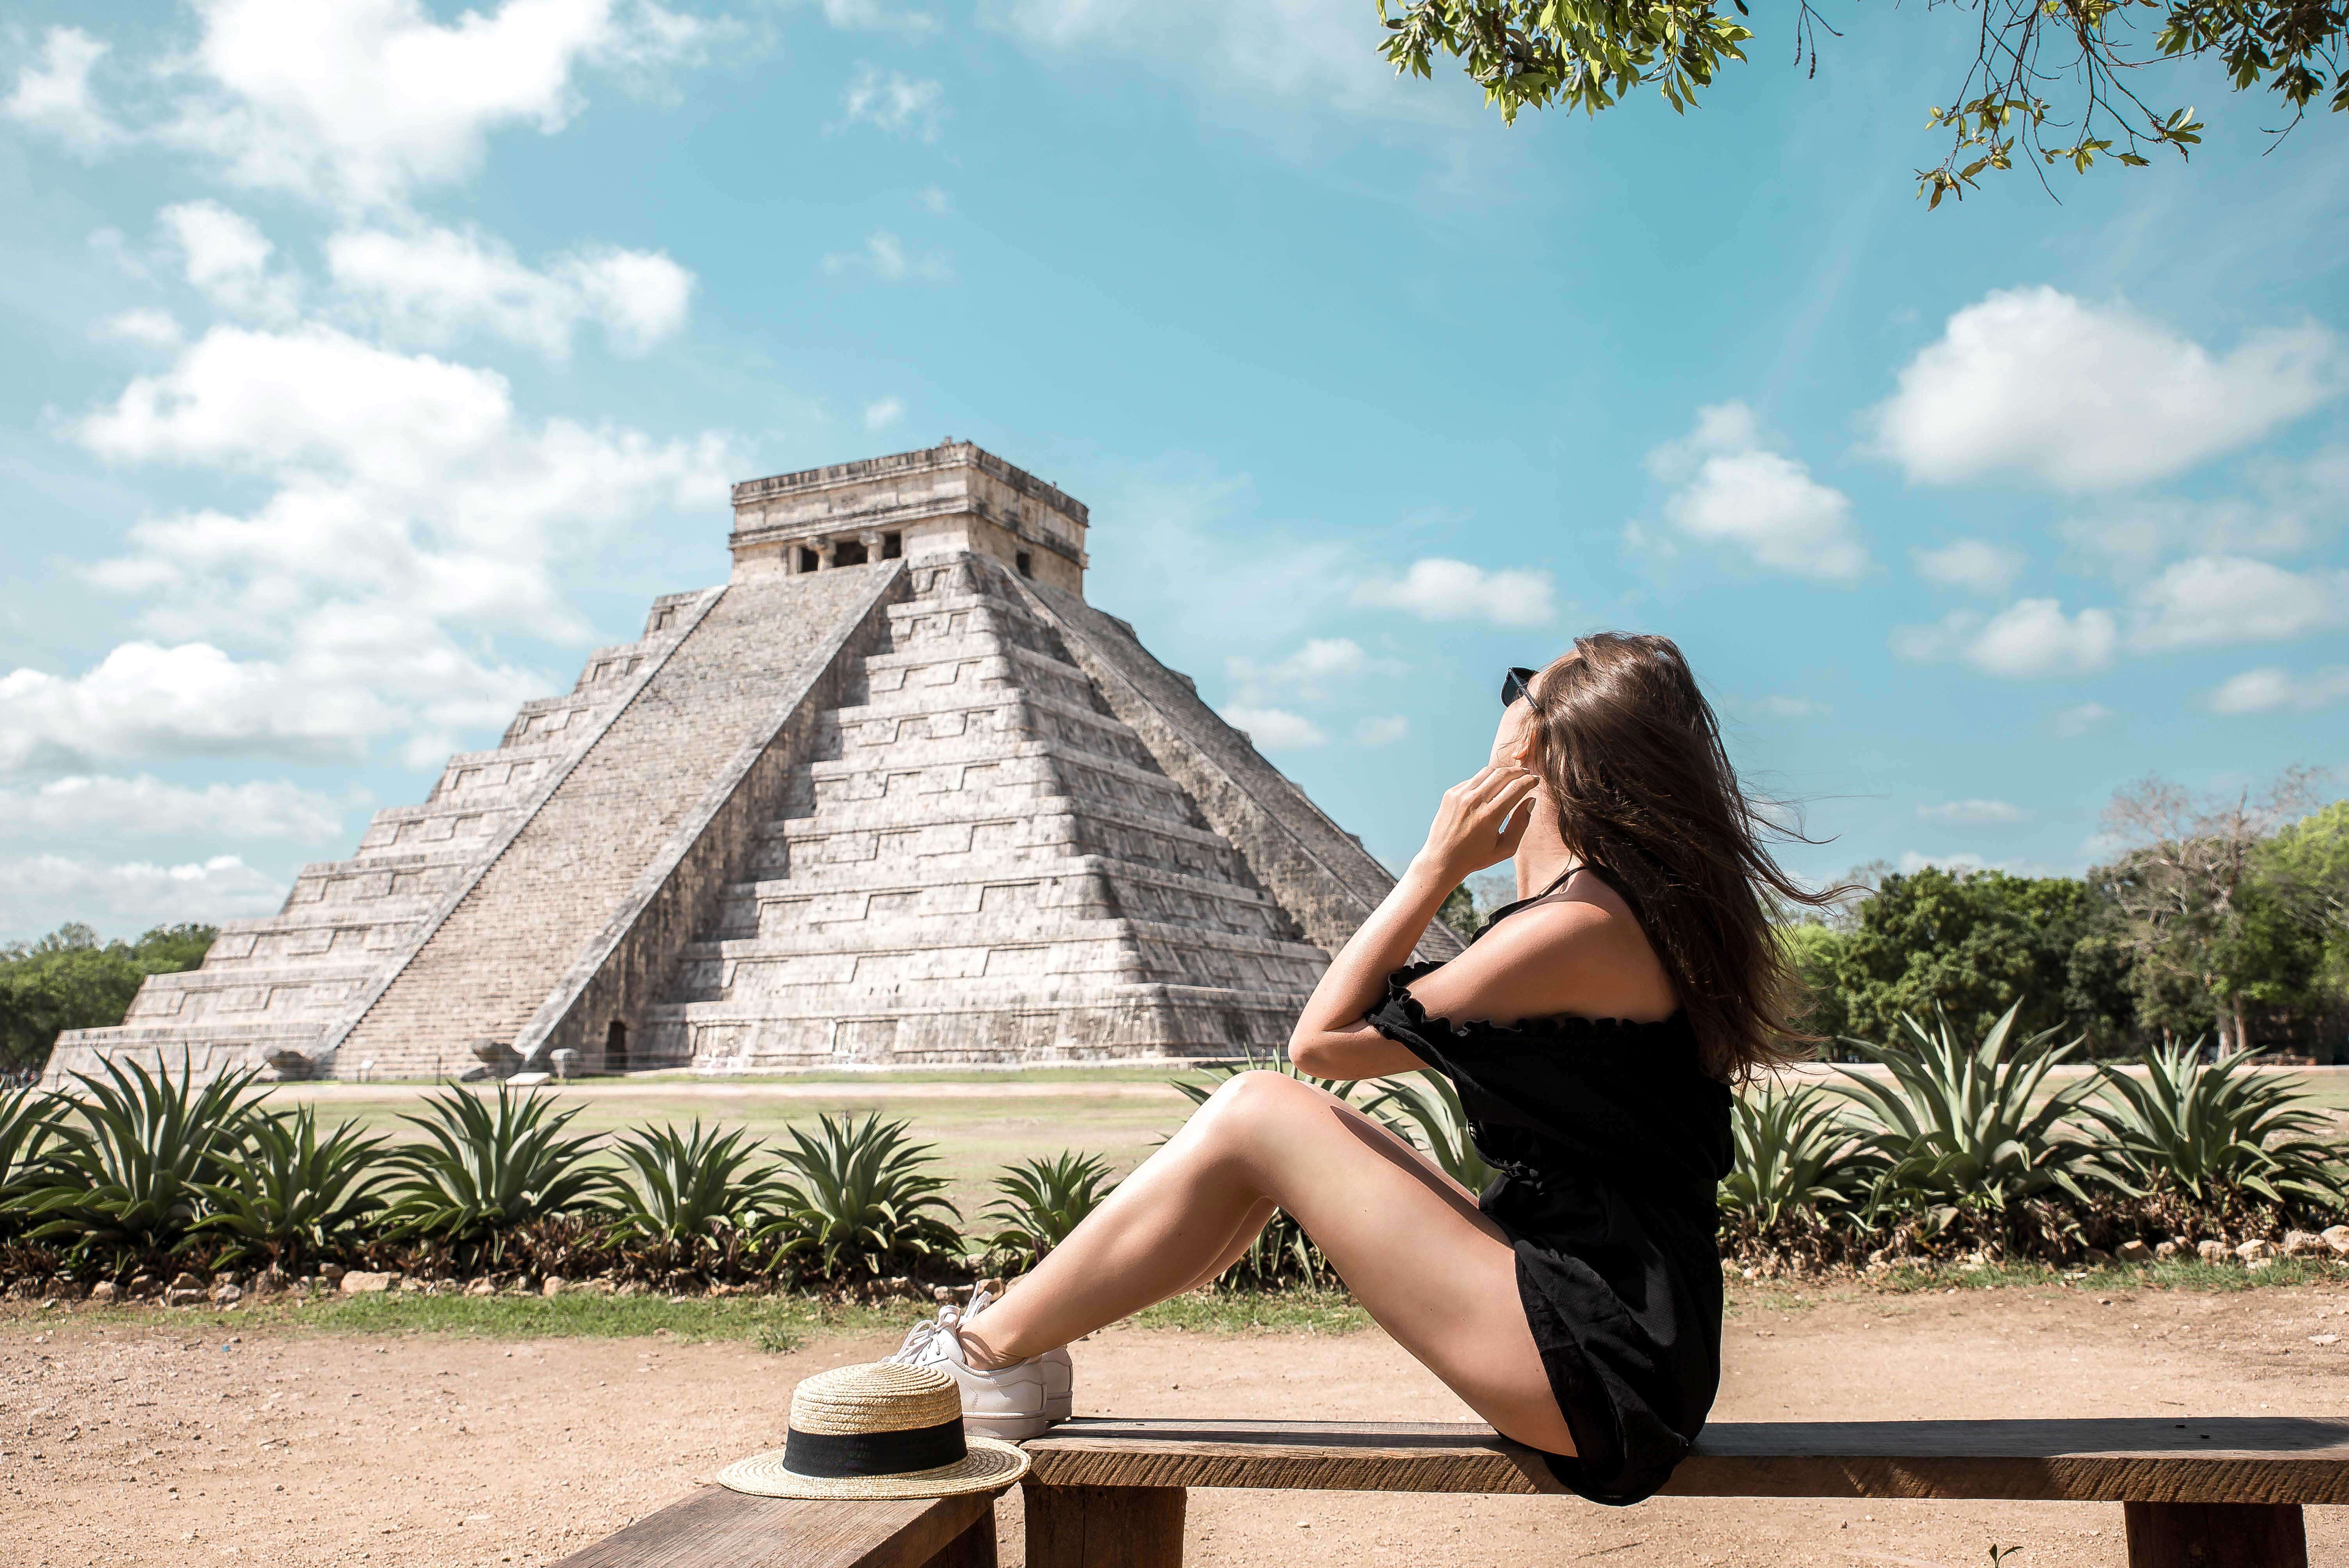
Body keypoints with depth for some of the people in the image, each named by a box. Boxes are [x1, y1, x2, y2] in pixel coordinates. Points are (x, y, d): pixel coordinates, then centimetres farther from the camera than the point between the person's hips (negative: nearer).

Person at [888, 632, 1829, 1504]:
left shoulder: (1579, 927, -18)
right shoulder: (1636, 904, 11)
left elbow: (1321, 1041, -12)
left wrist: (1438, 865, -7)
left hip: (1601, 1357, -9)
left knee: (1257, 1115, -10)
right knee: (1282, 1113, 9)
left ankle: (989, 1351, 3)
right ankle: (1016, 1342, 14)